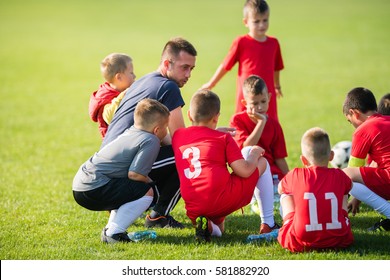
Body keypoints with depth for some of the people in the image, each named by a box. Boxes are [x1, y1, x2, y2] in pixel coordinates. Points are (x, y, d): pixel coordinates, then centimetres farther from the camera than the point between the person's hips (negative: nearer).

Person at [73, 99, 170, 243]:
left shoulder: (130, 132, 18)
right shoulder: (151, 141, -8)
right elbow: (134, 174, -16)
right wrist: (150, 182, 2)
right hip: (94, 190, -10)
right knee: (148, 192, -11)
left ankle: (111, 228, 20)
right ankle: (113, 233, -14)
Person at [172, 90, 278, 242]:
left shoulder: (177, 136, 16)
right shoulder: (224, 138, 5)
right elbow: (244, 171, -2)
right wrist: (254, 154, 18)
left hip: (193, 210, 4)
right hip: (224, 200, -4)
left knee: (218, 230, 39)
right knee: (262, 163, 19)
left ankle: (207, 225, 0)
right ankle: (268, 224, 16)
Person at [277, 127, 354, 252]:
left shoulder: (295, 176, -4)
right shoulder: (339, 176, 0)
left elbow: (281, 188, 21)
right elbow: (349, 186, 27)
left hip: (299, 244, -1)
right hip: (338, 241, 1)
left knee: (285, 194, 23)